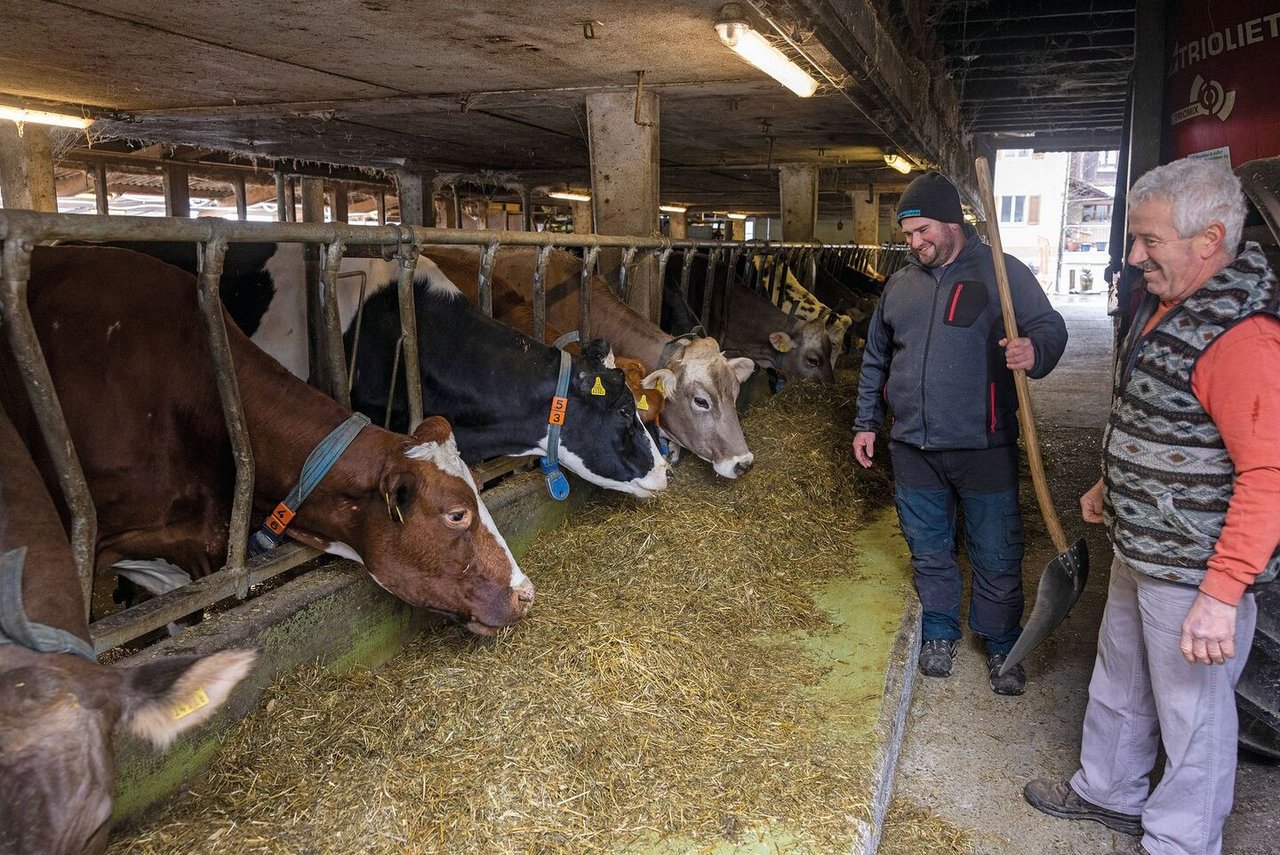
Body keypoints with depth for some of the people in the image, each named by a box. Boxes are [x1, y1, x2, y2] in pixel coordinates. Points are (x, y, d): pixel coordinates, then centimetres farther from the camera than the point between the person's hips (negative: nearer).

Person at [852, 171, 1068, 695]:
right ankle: (939, 632, 33)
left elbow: (1049, 326, -7)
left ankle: (1001, 645, 26)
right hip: (913, 449, 4)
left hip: (984, 449, -4)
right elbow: (875, 360, 19)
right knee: (928, 550, 15)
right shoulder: (900, 284, 11)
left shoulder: (1001, 272, -3)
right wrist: (866, 423, 16)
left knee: (996, 557, 7)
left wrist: (1035, 351, -31)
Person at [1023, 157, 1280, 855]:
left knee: (1192, 711, 8)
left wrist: (1221, 594, -29)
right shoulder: (1167, 302, 7)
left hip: (1195, 570, -10)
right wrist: (1110, 486, 25)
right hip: (1138, 549, 10)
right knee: (1119, 681, 24)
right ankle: (1110, 793, 45)